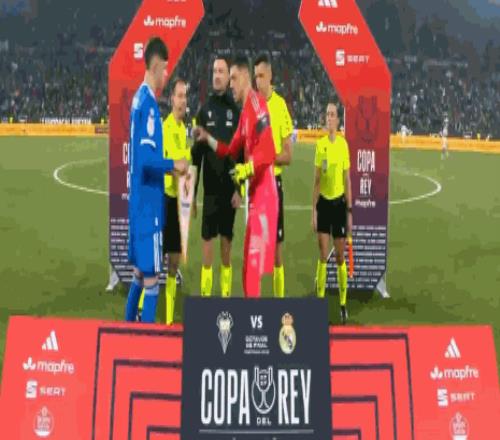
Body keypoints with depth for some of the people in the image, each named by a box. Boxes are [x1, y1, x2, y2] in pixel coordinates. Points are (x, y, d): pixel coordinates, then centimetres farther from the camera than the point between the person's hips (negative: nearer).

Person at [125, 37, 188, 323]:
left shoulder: (140, 97, 12)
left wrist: (167, 167, 18)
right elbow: (147, 157, -23)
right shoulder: (149, 102, -16)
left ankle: (129, 324, 24)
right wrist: (174, 165, -12)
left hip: (139, 198, 9)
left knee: (140, 270, 16)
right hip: (148, 202, -9)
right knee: (151, 274, -4)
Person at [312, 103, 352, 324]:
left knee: (340, 256, 5)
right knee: (323, 255, 0)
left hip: (339, 202, -1)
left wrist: (350, 211, 0)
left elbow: (347, 180, 1)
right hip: (323, 202, 1)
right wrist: (313, 209, 0)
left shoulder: (343, 144, -3)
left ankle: (343, 303, 16)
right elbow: (316, 179, 4)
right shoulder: (320, 144, 0)